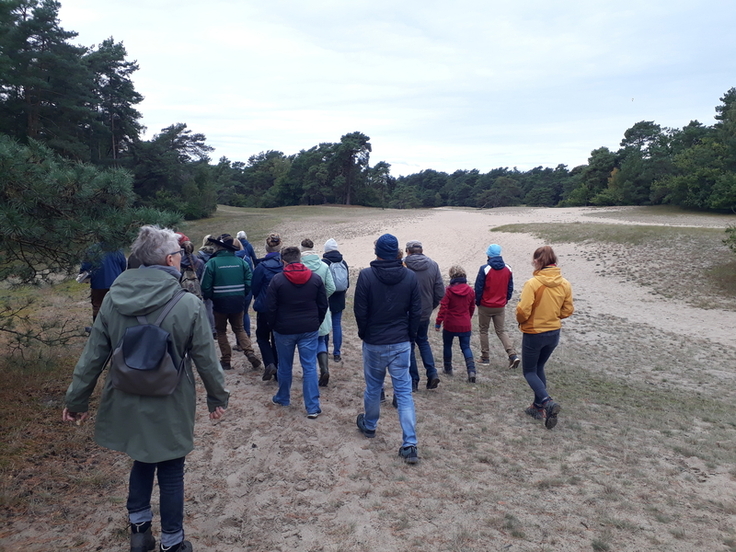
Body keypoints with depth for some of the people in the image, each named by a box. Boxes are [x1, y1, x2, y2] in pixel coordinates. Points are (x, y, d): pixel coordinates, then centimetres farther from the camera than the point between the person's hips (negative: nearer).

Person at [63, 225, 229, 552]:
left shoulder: (114, 298, -7)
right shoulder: (188, 304, -19)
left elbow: (93, 356, -1)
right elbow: (206, 359, -12)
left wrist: (76, 400, 10)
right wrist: (218, 398, 3)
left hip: (126, 404, 4)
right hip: (170, 408, -4)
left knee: (142, 461, 26)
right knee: (170, 474, 14)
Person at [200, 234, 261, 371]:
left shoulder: (212, 262, -13)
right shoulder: (241, 262, -3)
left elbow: (206, 286, -11)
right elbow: (249, 282, -4)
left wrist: (209, 297, 9)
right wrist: (242, 296, 11)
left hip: (220, 303, -3)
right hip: (238, 303, 3)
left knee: (221, 331, 16)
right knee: (239, 329, 19)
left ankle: (226, 360, 17)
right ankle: (250, 352, 0)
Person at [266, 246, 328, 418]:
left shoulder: (278, 280, -10)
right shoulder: (315, 278, -2)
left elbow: (270, 308, -8)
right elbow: (323, 305, 3)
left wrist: (275, 326, 7)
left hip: (284, 330, -1)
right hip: (309, 330, 1)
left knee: (285, 366, 16)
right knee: (309, 367, 3)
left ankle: (283, 398, 35)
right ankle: (313, 407, 1)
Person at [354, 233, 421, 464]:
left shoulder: (366, 275, -13)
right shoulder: (410, 276, -5)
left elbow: (360, 311, -10)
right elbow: (416, 312, -2)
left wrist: (364, 333, 7)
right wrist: (410, 336, 11)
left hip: (373, 343, -1)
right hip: (401, 343, 1)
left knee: (373, 387, 18)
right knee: (404, 392, 4)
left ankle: (369, 426, 40)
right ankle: (410, 444, 1)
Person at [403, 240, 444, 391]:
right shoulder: (433, 265, -3)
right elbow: (440, 292, -2)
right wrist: (430, 307, 12)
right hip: (425, 313, 4)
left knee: (409, 345, 10)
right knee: (423, 341, 23)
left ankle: (413, 381, 14)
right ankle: (432, 373, 11)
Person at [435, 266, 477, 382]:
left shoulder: (449, 290, -14)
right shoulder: (470, 290, 0)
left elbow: (443, 308, -16)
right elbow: (472, 307, 12)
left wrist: (438, 322, -9)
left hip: (450, 325, -3)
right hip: (465, 325, 3)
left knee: (447, 345, 17)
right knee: (466, 347, 9)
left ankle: (448, 368, 26)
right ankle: (471, 370, -8)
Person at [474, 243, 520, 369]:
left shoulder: (485, 269, -16)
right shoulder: (508, 269, -1)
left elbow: (478, 288, -12)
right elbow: (510, 288, 7)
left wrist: (477, 301, 2)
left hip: (485, 306, -4)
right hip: (501, 307, 4)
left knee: (483, 331, 13)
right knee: (501, 331, 13)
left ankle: (485, 357, 17)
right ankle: (513, 355, -3)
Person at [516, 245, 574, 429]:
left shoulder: (532, 283, -21)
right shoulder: (565, 284, -4)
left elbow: (523, 310, -23)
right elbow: (567, 310, 3)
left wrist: (521, 321, -1)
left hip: (534, 334, -6)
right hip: (554, 333, 6)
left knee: (529, 371, 10)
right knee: (539, 368, 23)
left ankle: (547, 402, -11)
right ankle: (538, 406, 28)